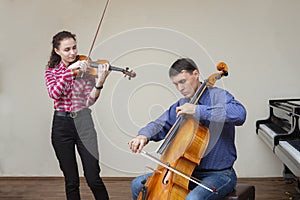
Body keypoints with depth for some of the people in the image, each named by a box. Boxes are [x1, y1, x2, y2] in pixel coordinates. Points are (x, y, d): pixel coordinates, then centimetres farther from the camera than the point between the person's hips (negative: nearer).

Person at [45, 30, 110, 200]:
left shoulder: (85, 69, 1)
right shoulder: (51, 71, 4)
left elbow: (89, 101, -8)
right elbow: (54, 93, -16)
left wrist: (100, 82, -26)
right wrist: (70, 70, -24)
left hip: (83, 123, -1)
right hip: (61, 124, 1)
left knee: (93, 178, -4)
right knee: (71, 181, 7)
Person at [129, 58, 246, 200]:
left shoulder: (219, 96, -11)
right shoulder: (181, 105, 9)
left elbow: (240, 114, -32)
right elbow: (160, 125, 18)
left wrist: (198, 110, -33)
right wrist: (143, 136, -5)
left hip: (219, 174, -7)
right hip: (188, 171, 7)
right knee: (138, 185, 3)